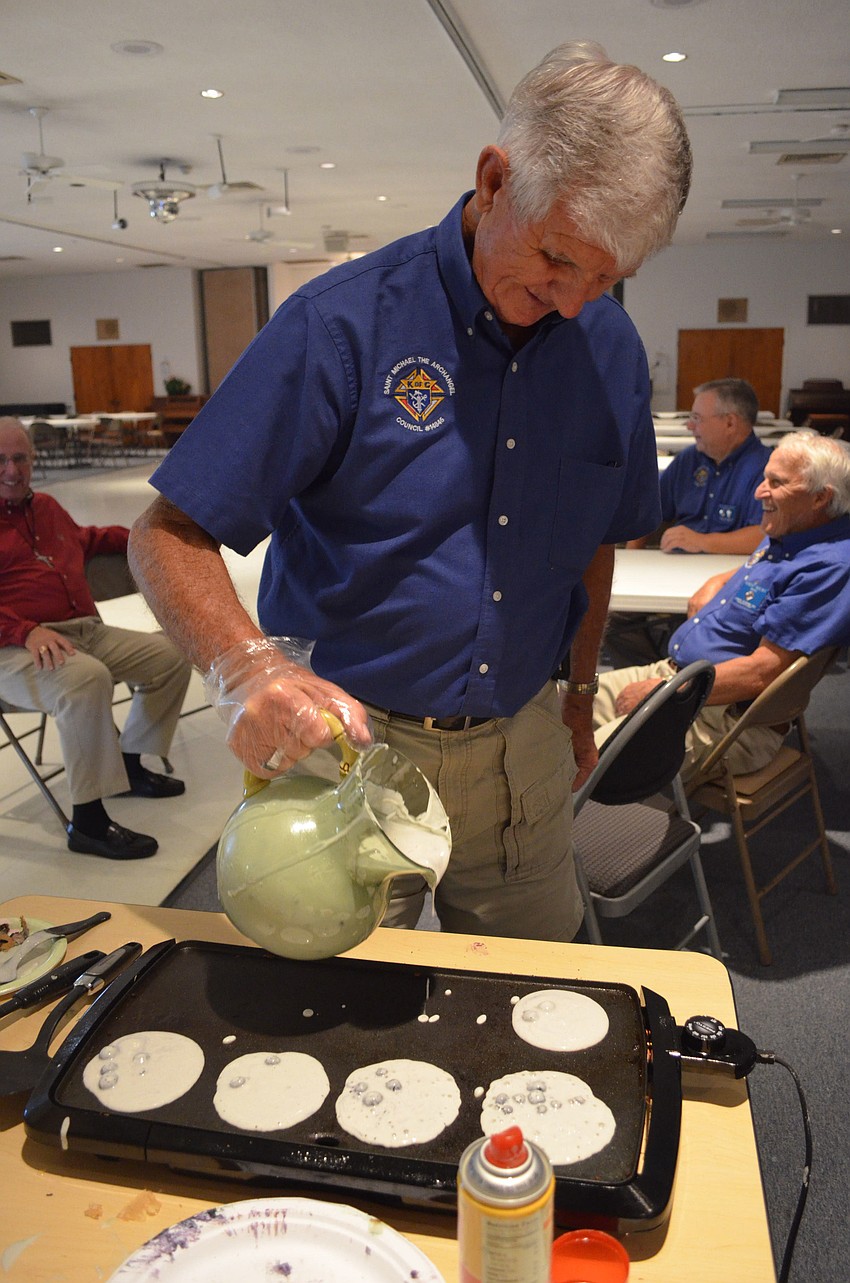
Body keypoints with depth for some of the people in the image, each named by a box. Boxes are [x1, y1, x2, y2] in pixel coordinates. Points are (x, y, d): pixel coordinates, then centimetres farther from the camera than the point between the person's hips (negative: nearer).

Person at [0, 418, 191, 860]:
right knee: (87, 678, -38)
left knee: (171, 655, 3)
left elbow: (82, 538, 44)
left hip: (88, 631, 9)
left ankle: (128, 762, 15)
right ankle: (87, 822, -31)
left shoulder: (46, 507, 22)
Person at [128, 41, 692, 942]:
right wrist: (247, 668, -34)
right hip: (344, 745, -4)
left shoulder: (611, 350, 1)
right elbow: (168, 536, -16)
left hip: (522, 751, 5)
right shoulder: (344, 323, -16)